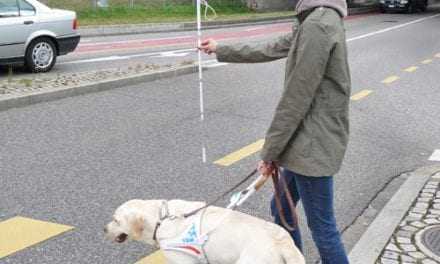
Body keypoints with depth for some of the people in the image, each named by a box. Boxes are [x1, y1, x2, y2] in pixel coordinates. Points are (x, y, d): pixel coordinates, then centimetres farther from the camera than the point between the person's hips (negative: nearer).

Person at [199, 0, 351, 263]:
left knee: (322, 228, 2)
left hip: (313, 145, -10)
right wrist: (222, 50, 33)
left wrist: (270, 150, -13)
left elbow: (297, 98, -21)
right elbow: (271, 50, 23)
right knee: (282, 209, 21)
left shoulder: (319, 23, -21)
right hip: (308, 142, 10)